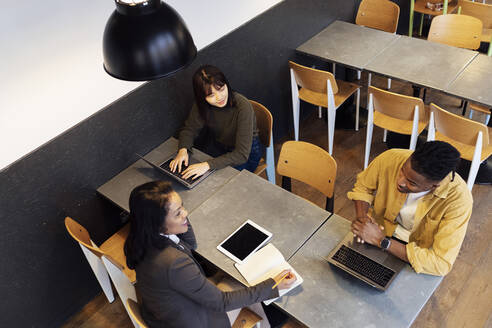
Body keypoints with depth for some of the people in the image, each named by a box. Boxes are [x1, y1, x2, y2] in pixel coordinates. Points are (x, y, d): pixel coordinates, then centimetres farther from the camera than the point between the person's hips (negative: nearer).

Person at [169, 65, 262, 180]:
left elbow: (242, 154, -34)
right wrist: (183, 150, -23)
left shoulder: (243, 107, -33)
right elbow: (189, 129, -2)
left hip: (247, 152, -4)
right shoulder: (201, 105, -18)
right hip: (218, 146, 4)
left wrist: (208, 165, -42)